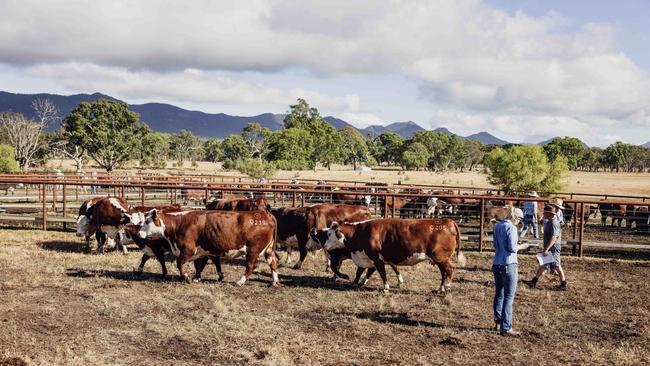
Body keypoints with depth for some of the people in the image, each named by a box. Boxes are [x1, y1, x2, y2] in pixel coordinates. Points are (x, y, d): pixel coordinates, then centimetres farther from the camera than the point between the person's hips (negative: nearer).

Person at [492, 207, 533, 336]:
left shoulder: (497, 226, 9)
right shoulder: (511, 228, -14)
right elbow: (512, 248, -18)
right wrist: (521, 246, 1)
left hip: (496, 264, 8)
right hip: (509, 265, -8)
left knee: (499, 295, 19)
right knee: (509, 297, -3)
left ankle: (498, 322, 29)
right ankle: (506, 328, -3)